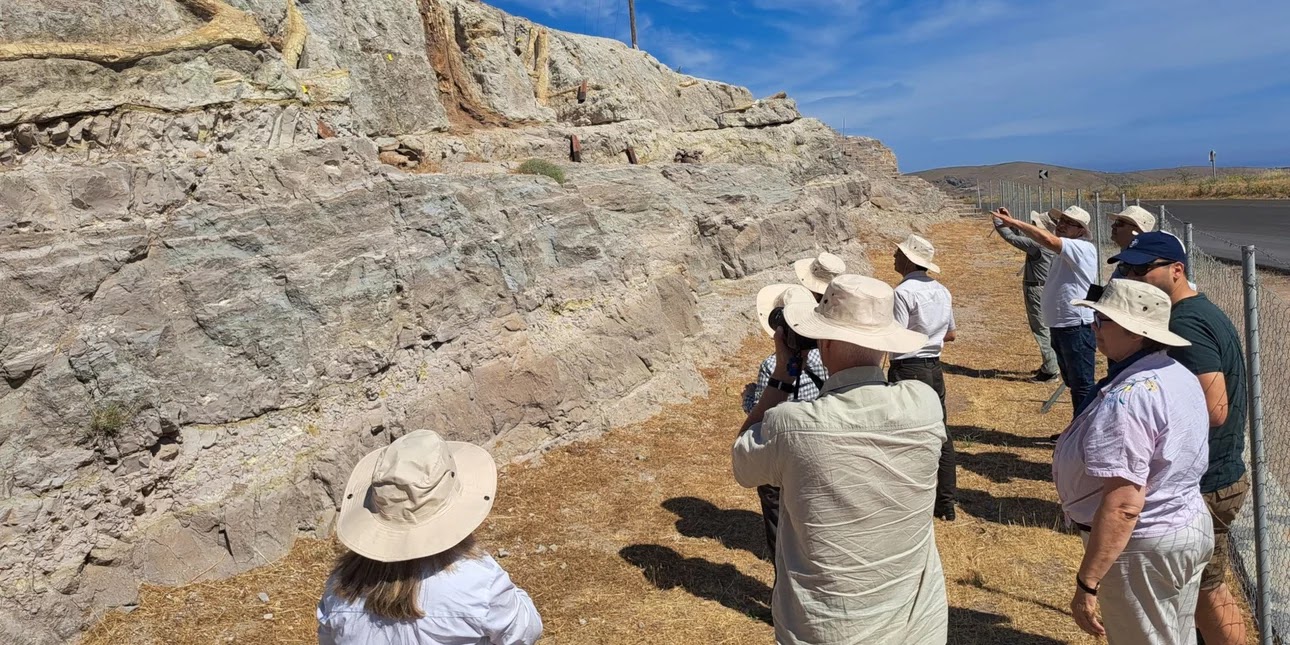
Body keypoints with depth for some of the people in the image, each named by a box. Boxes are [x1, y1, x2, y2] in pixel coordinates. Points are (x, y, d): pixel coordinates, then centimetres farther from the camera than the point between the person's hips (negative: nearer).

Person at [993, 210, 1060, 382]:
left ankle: (1050, 371, 0)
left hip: (1037, 290, -10)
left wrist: (998, 221, -7)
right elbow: (1020, 238, 19)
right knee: (1044, 329, 18)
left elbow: (1011, 238, -20)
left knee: (1041, 329, -5)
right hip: (1042, 289, 10)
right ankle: (1049, 365, 28)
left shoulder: (1038, 244, -23)